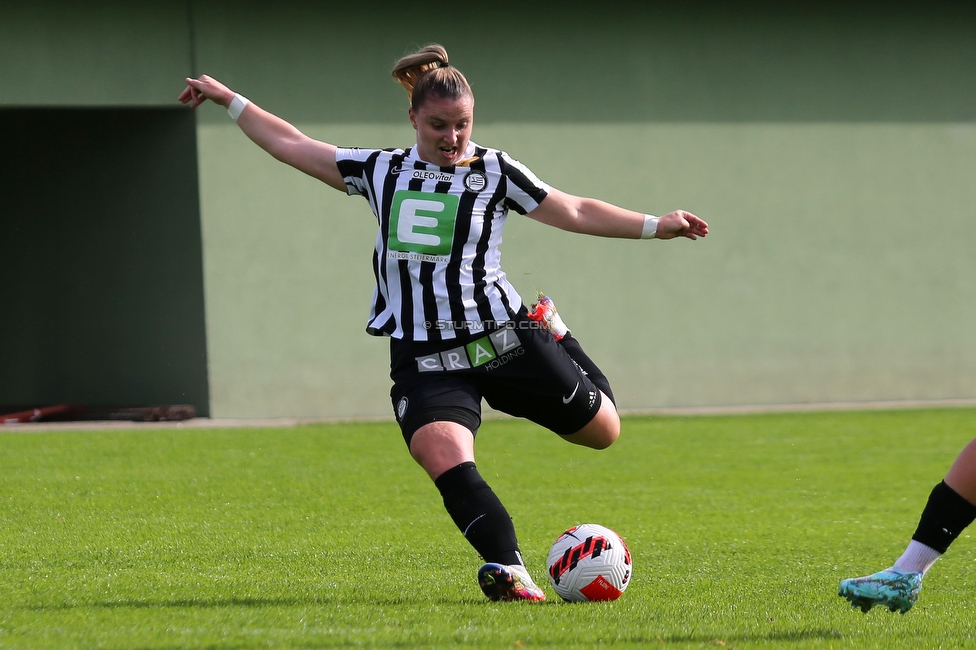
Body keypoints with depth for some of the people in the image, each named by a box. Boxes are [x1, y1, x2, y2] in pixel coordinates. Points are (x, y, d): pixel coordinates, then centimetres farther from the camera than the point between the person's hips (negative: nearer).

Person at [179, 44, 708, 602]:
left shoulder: (496, 171, 4)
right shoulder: (382, 171, 11)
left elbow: (576, 212, 7)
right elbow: (292, 146, 20)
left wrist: (656, 226, 0)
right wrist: (230, 100, 24)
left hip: (503, 339, 0)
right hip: (425, 362, 0)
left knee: (602, 430, 4)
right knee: (444, 457, -28)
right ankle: (508, 570, -33)